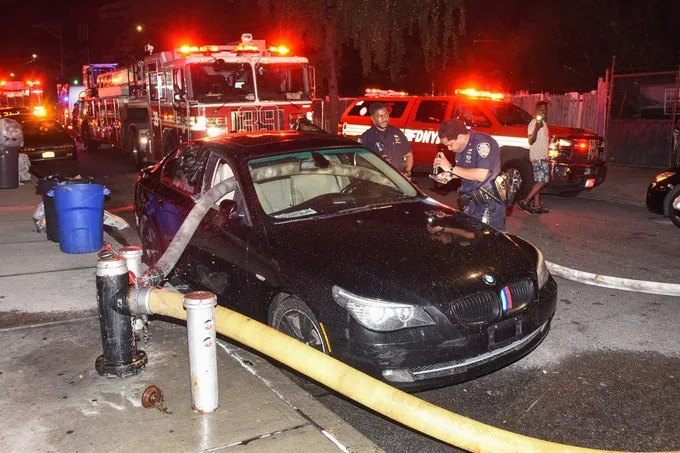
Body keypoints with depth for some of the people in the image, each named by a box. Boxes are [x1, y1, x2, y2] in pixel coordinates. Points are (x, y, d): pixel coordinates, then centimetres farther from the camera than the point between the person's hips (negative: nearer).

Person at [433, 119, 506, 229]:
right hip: (470, 203, 8)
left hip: (489, 205, -8)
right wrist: (449, 175, 1)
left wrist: (451, 168, -20)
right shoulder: (461, 147, 9)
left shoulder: (483, 143, -18)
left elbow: (481, 175, -26)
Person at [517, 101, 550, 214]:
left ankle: (537, 206, 10)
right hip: (538, 156, -10)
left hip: (542, 156, 10)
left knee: (538, 181, 8)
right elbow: (531, 141, -24)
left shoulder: (544, 123, 17)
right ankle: (524, 202, -15)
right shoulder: (534, 123, -11)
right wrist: (536, 129, -37)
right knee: (543, 180, -15)